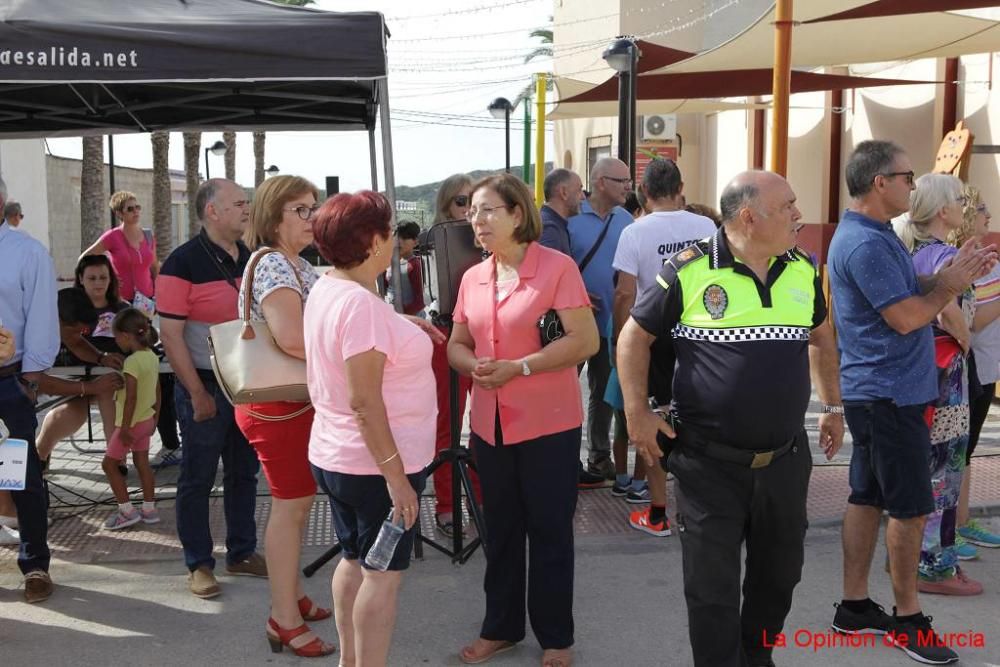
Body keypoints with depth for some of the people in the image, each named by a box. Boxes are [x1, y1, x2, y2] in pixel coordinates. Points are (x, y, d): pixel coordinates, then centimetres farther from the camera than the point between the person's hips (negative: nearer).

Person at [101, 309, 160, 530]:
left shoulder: (132, 361, -22)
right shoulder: (152, 356, 4)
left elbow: (131, 397, -24)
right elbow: (157, 391, 11)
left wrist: (125, 427, -20)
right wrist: (154, 417, 20)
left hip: (132, 422, -8)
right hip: (147, 420, 8)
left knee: (109, 464, 3)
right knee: (142, 463, 15)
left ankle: (127, 510, 2)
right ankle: (149, 509, 19)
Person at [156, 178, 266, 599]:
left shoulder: (251, 259, 7)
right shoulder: (184, 262, -12)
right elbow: (171, 334, -14)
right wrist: (197, 394, -15)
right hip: (206, 386, -6)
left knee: (244, 473, 15)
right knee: (198, 478, 6)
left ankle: (242, 553, 28)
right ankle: (198, 564, 17)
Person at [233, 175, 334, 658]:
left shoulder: (298, 265, 12)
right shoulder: (272, 264, -19)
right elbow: (292, 338, -33)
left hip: (299, 400, 10)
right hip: (279, 405, -10)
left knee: (296, 501, 19)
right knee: (291, 505, -1)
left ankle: (291, 596, 34)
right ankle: (284, 618, 12)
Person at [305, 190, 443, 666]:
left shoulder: (324, 289, 5)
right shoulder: (361, 303, -24)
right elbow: (364, 402, -27)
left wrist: (404, 326, 14)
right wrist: (395, 475, -24)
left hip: (333, 456, 10)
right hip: (375, 463, -10)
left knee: (355, 560, 21)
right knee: (383, 573, 3)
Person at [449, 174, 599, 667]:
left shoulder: (557, 266, -11)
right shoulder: (473, 278, 8)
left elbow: (586, 341, -16)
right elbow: (457, 345, 13)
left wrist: (518, 367, -21)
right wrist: (474, 366, -10)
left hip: (548, 424, -5)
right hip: (490, 424, 6)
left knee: (549, 532, 7)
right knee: (500, 531, 16)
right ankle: (501, 627, 32)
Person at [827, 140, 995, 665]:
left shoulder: (874, 235, 13)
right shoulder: (864, 244, -21)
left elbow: (910, 289, 15)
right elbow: (907, 317, -21)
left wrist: (952, 273, 0)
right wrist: (953, 284, -6)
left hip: (878, 391, 10)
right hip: (891, 394, -10)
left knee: (868, 498, 13)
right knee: (911, 507, 0)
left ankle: (854, 606, 22)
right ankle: (907, 619, 14)